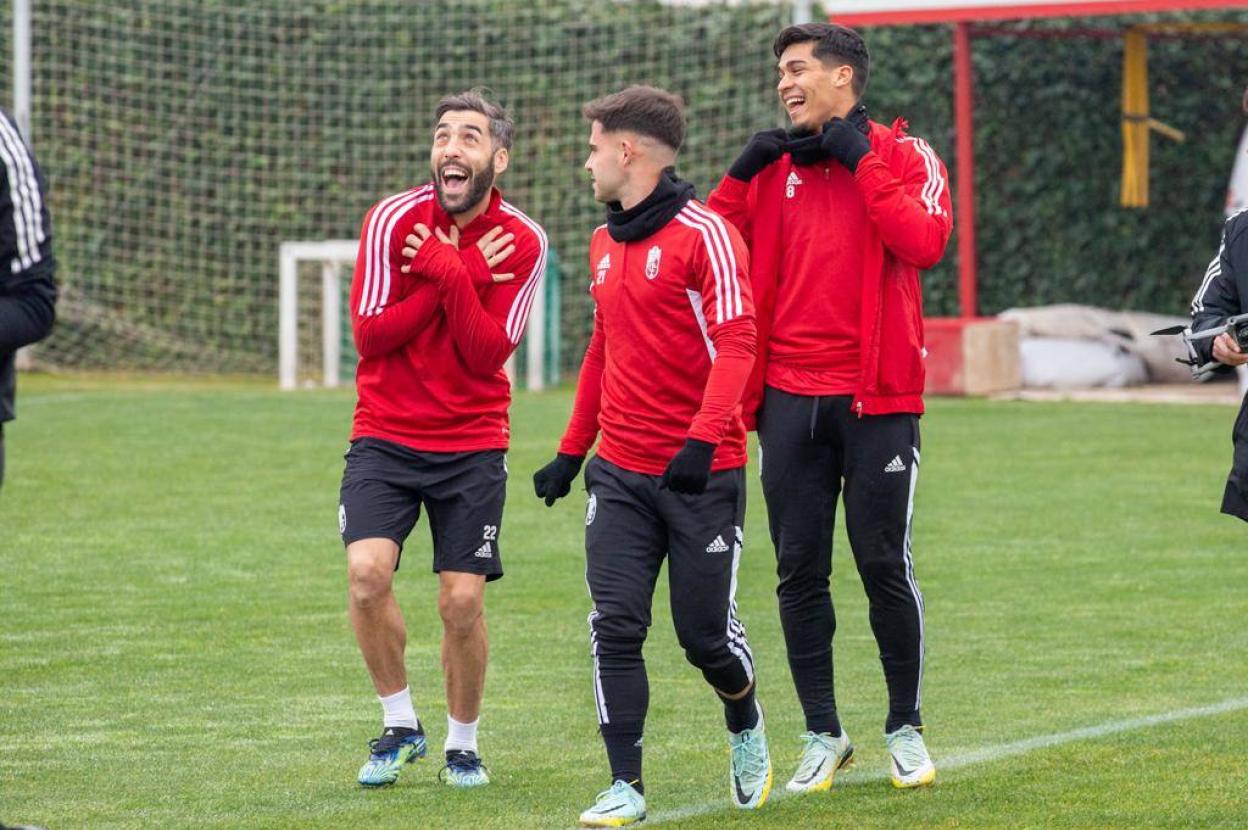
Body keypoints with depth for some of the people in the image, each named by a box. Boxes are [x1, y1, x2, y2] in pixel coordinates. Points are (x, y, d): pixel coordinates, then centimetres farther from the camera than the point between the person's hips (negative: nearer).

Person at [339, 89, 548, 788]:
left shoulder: (522, 242, -5)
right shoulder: (393, 220, -6)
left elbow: (490, 354, -11)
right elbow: (370, 335, -12)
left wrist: (448, 275, -22)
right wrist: (461, 276, -16)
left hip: (473, 447, 0)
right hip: (386, 436, 0)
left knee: (464, 600, -5)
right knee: (367, 571, -19)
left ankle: (464, 742, 18)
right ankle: (400, 724, 2)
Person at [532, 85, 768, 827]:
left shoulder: (704, 234, -11)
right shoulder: (605, 243, 13)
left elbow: (736, 343, -18)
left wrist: (703, 438, -30)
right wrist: (572, 451, 22)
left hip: (702, 473, -6)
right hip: (620, 473, 6)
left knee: (706, 633, 2)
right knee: (616, 626, -7)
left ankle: (746, 727, 33)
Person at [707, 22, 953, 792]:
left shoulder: (904, 156, 0)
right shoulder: (775, 166, 12)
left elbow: (925, 242, -17)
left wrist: (861, 160, -13)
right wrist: (741, 173, -2)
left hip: (876, 399, -4)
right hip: (790, 400, 4)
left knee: (885, 566, -1)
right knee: (800, 572, 4)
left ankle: (906, 728, 14)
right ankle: (823, 735, 13)